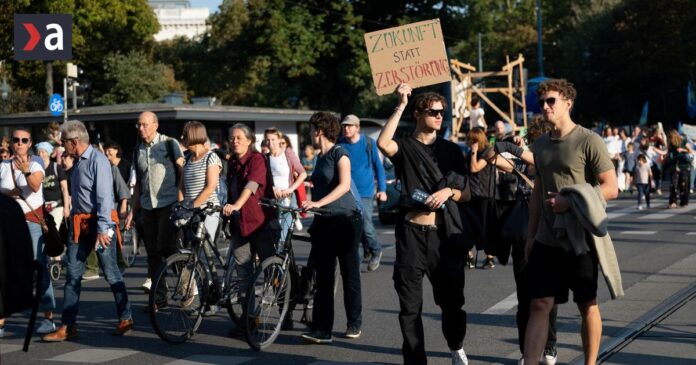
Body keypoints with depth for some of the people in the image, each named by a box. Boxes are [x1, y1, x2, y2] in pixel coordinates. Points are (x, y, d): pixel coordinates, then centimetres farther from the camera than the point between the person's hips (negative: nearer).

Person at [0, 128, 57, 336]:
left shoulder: (35, 166, -1)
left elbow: (35, 186, -21)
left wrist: (26, 171, -39)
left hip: (33, 221, -3)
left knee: (40, 268, -8)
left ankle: (48, 318, -6)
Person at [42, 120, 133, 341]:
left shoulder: (97, 161, -13)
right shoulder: (77, 162, 14)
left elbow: (104, 197, -19)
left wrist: (103, 228, -23)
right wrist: (73, 221, 17)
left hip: (99, 223, -8)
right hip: (79, 224, 8)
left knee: (111, 273, 0)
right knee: (72, 275, 3)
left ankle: (126, 320, 13)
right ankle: (68, 327, 5)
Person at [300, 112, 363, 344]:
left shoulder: (339, 153, -8)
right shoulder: (320, 157, 15)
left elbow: (344, 185, -20)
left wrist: (318, 203, -29)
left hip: (345, 220, -7)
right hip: (324, 222, 7)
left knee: (350, 273, 3)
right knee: (323, 277, 0)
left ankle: (355, 324, 15)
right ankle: (322, 330, -3)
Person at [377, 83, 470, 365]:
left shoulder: (451, 150, 13)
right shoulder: (405, 147, 4)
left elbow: (465, 194, 15)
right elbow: (383, 143, -20)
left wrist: (448, 191, -8)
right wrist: (401, 106, -18)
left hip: (445, 234, 2)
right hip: (412, 234, -2)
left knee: (452, 300, 11)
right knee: (410, 306, 0)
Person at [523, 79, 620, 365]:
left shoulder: (588, 141, -8)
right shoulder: (541, 145, 11)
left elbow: (610, 188, -11)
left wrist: (570, 201, -20)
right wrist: (530, 236, 15)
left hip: (581, 238, -5)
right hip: (546, 241, 5)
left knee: (587, 306, 7)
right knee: (539, 304, -1)